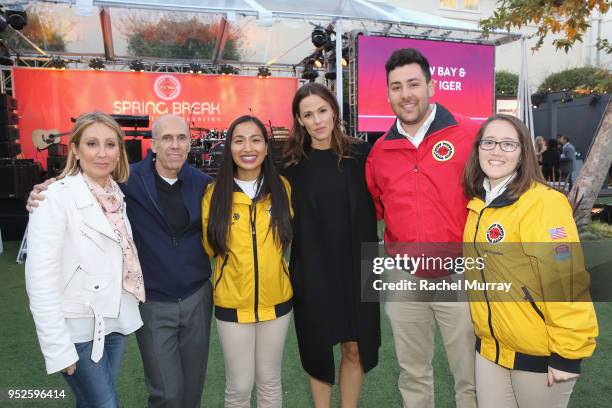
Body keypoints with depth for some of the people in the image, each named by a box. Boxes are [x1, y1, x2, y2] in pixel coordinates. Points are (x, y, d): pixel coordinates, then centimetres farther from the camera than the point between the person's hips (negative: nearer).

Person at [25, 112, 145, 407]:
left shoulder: (117, 194, 3)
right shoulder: (56, 198, -16)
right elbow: (41, 279, -18)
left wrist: (129, 310, 7)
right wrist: (59, 347, -18)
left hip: (116, 321, 6)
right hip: (78, 328, -6)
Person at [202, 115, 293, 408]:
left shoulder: (282, 187, -4)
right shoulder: (215, 193, -9)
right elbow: (209, 246, 4)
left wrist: (269, 261, 5)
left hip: (276, 301, 2)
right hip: (232, 304, -1)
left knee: (269, 381, 18)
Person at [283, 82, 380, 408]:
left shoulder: (360, 154, -2)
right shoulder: (292, 165, -2)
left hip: (356, 268, 0)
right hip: (312, 271, 0)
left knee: (355, 349, 10)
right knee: (317, 350, 13)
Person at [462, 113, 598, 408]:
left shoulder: (544, 203, -18)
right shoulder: (477, 204, 3)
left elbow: (565, 281, -21)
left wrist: (568, 353, -19)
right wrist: (484, 328, 15)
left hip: (541, 353, -6)